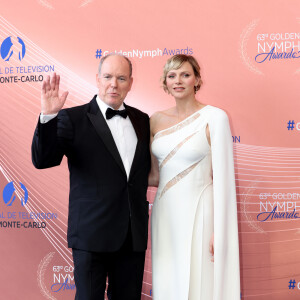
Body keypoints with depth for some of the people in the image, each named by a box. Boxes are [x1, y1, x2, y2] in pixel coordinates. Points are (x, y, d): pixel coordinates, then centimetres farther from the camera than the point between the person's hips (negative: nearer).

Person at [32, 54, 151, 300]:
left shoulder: (141, 120, 10)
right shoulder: (73, 118, -5)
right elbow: (42, 160, -16)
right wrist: (48, 116, -28)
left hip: (134, 234, 5)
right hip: (92, 233, -4)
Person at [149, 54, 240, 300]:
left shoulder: (214, 118, -9)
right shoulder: (157, 120, 6)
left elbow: (223, 177, -11)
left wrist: (219, 232, -13)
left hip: (199, 214, -5)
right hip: (165, 213, 5)